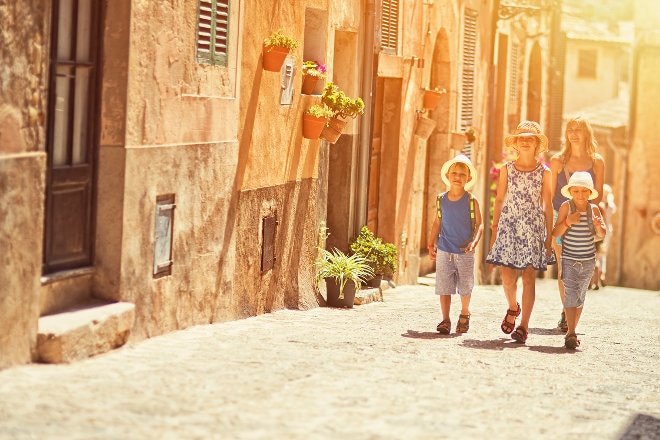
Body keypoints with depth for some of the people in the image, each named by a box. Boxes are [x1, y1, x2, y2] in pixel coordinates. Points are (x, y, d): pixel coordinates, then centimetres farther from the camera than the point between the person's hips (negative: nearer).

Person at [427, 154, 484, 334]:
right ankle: (445, 320, 8)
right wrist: (431, 243, 6)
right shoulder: (441, 200, 2)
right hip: (444, 251, 1)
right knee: (444, 287, 0)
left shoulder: (471, 201, -5)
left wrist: (474, 242, -18)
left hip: (465, 252, -1)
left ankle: (464, 314, 32)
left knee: (465, 287, 9)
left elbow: (479, 225, -3)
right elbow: (437, 223, 11)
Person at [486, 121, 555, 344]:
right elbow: (499, 200, 10)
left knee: (529, 276, -5)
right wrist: (494, 229, 6)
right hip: (509, 223, 1)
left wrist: (549, 235, 2)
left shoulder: (543, 172, 4)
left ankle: (524, 325, -1)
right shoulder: (507, 169, 7)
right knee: (507, 274, -6)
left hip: (533, 226, -1)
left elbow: (547, 205, 5)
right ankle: (513, 308, 25)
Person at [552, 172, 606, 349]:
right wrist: (567, 222, -23)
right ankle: (571, 334, -16)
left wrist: (598, 225, -22)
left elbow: (602, 234, -1)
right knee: (570, 294, -13)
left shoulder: (593, 209, 1)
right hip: (569, 259, -3)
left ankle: (571, 331, 22)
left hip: (588, 261, 3)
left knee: (580, 297, 11)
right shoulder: (566, 207, -6)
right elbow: (555, 233, -7)